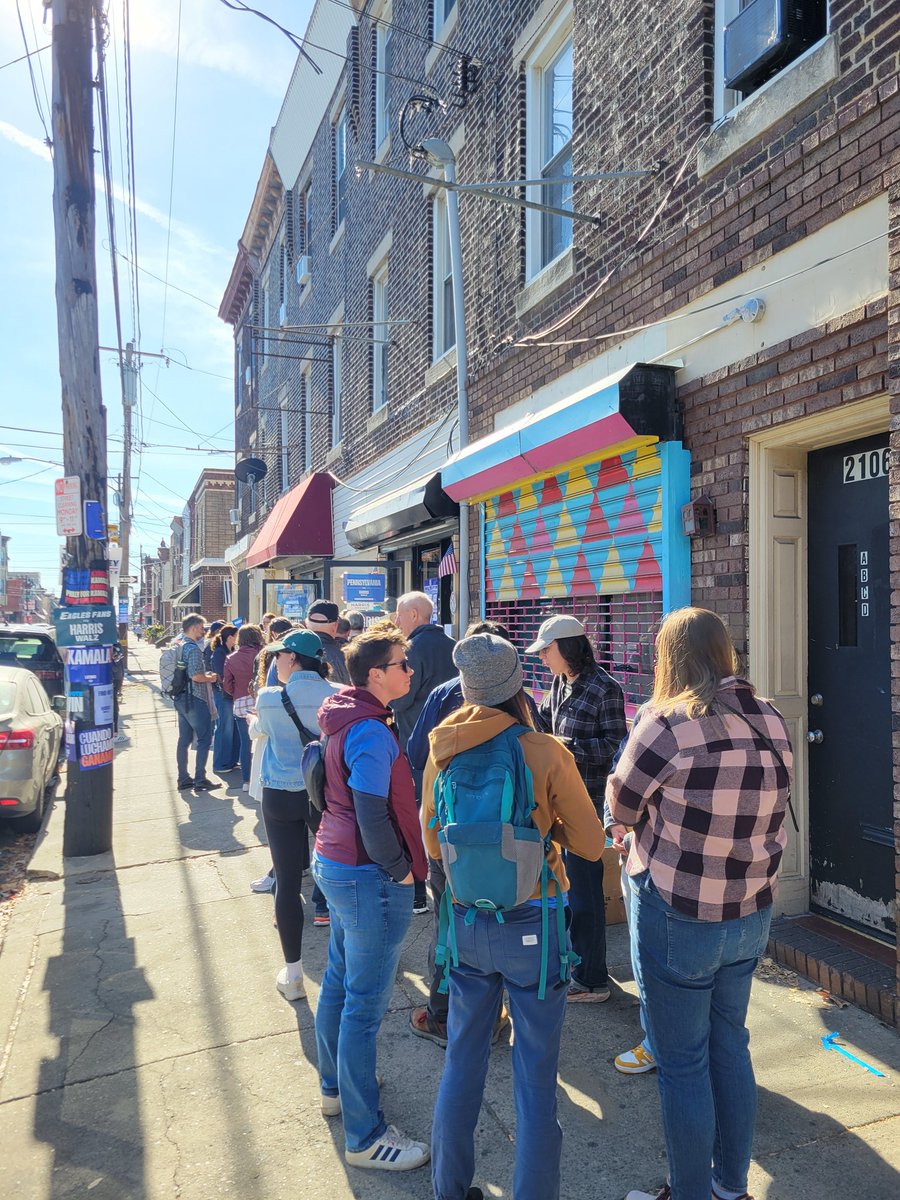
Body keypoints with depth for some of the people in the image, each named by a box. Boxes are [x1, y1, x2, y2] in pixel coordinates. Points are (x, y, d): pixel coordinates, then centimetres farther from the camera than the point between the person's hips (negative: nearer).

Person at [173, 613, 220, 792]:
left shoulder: (179, 646, 12)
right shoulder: (193, 648, -17)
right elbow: (196, 676, -24)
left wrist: (204, 675, 17)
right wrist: (210, 678, -6)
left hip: (181, 699, 9)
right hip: (194, 699, -9)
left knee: (184, 739, 13)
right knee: (204, 738, -1)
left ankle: (183, 779, 18)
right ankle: (200, 780, 0)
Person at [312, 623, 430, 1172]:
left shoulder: (347, 717, 6)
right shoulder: (372, 732, -24)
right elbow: (373, 816, -26)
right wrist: (402, 870, -13)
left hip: (335, 862, 10)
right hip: (369, 878, -10)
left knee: (339, 981, 24)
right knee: (365, 1004, 2)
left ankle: (336, 1084, 43)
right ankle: (365, 1137, 16)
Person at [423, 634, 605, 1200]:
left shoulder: (444, 750, -7)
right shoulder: (546, 753, -17)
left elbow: (433, 843, 5)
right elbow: (591, 844, -8)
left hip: (465, 920, 4)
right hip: (530, 924, -4)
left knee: (462, 1061, 21)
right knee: (535, 1077, 11)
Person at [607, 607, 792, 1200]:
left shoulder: (668, 723, -22)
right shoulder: (773, 721, -3)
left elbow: (621, 807, -9)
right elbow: (772, 817, 7)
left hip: (678, 917, -6)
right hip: (751, 913, 6)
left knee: (682, 1063, 11)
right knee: (730, 1045, 23)